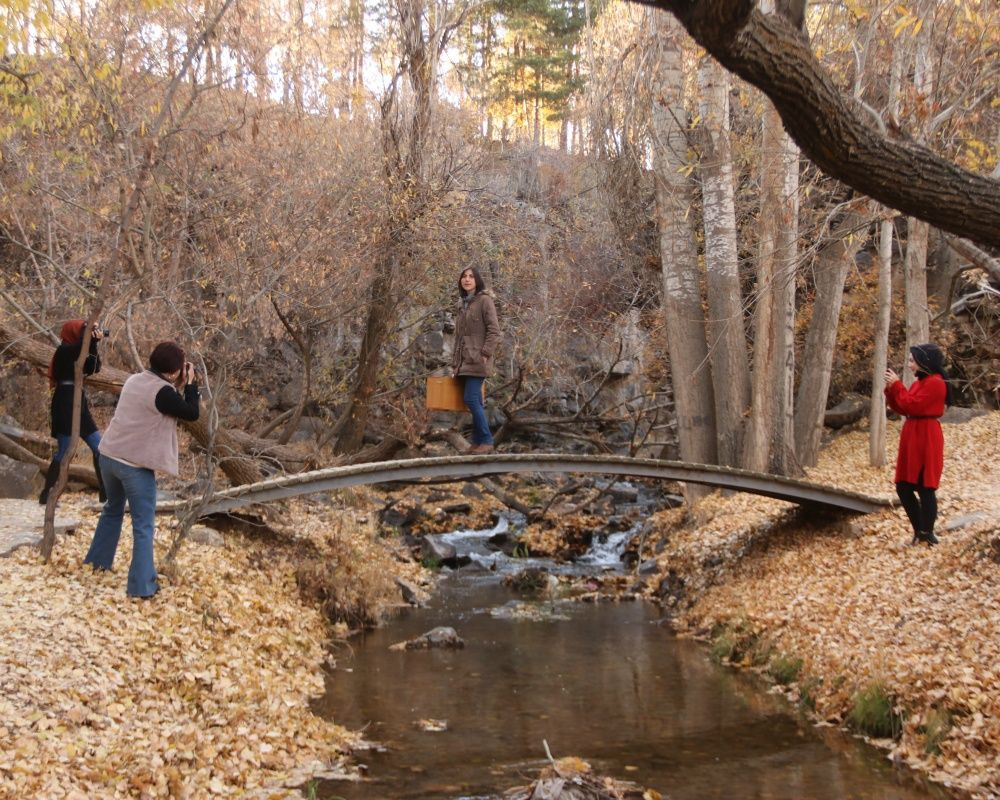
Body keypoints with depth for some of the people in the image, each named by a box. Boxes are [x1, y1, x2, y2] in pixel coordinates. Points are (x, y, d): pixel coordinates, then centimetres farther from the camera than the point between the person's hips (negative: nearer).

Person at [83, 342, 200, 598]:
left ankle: (97, 561, 42)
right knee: (143, 527, 2)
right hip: (136, 466, -8)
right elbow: (192, 413, -9)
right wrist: (190, 383, -1)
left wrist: (177, 384, 13)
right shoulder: (163, 392, -18)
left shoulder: (135, 380, 7)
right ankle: (142, 585, 4)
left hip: (109, 456, 8)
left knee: (112, 510, 30)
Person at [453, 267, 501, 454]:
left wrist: (486, 353, -18)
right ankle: (478, 441, 10)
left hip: (477, 359, -7)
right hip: (465, 360, 7)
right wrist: (456, 359, 17)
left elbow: (494, 330, -10)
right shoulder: (463, 303, 19)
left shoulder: (484, 300, -4)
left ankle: (486, 441, -8)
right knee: (474, 401, 7)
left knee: (471, 399, -14)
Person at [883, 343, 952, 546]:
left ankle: (926, 532, 2)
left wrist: (896, 385, -12)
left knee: (925, 488, -4)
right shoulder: (919, 383, 16)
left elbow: (912, 406, -19)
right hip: (912, 438, 10)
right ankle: (920, 530, 18)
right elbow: (902, 408, 15)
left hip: (926, 440, -10)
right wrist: (891, 388, 3)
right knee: (903, 487, 10)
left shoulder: (935, 383, -13)